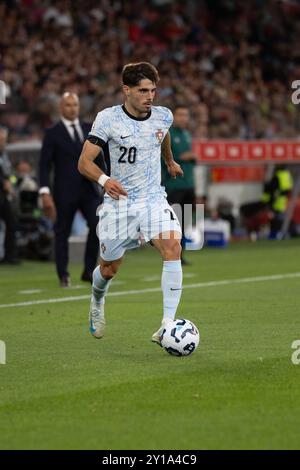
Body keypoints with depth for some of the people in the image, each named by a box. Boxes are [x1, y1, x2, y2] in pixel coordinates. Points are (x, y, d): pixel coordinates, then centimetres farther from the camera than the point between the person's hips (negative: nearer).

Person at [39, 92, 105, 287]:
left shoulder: (89, 129, 11)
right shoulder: (53, 133, -1)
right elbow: (45, 165, -4)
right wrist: (45, 192, -12)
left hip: (89, 190, 3)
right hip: (65, 192, -3)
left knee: (98, 226, -11)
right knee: (62, 233, 2)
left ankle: (89, 270, 1)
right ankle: (64, 276, 13)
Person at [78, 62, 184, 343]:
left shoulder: (163, 116, 0)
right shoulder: (108, 119, -11)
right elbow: (84, 162, -12)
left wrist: (170, 163, 43)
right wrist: (104, 179, -32)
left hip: (154, 199, 2)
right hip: (118, 202, -2)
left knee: (172, 247, -25)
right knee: (109, 270, 9)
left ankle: (168, 325, -26)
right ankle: (97, 303, 47)